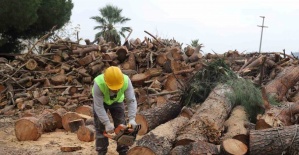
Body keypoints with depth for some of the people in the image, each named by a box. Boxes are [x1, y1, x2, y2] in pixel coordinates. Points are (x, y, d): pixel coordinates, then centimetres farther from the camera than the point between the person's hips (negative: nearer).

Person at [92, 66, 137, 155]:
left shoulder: (126, 81, -37)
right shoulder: (98, 84, -43)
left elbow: (131, 101, -33)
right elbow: (98, 106, -37)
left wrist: (132, 119, -43)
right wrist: (107, 123, -40)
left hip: (117, 101, 2)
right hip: (100, 101, -2)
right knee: (101, 128, -5)